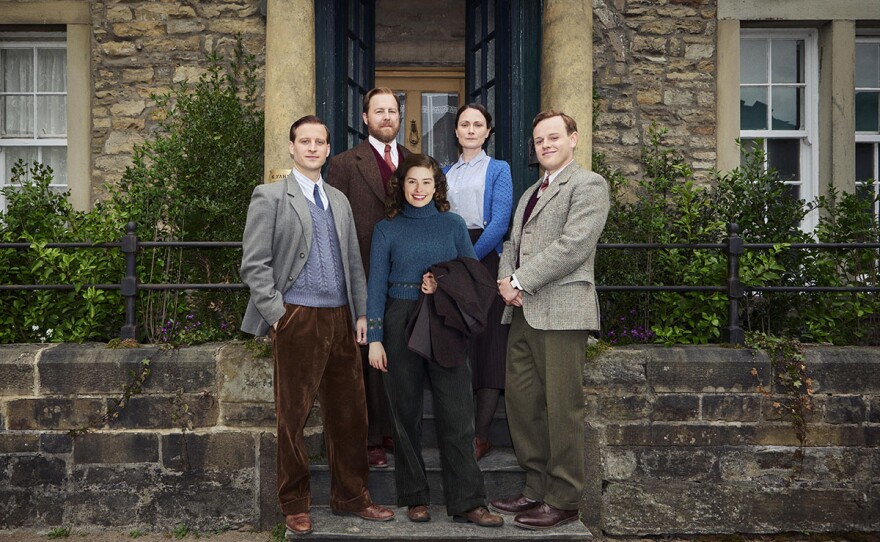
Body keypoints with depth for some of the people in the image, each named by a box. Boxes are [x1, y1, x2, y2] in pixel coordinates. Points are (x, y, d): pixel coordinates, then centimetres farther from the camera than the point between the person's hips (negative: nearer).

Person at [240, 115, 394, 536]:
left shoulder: (339, 200, 17)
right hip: (298, 320, -5)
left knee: (350, 411, 9)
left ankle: (350, 497, 25)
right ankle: (295, 505, 20)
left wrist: (361, 313, 10)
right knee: (293, 415, 4)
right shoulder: (271, 197, 0)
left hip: (341, 319, 5)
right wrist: (277, 315, -10)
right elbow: (255, 265, -5)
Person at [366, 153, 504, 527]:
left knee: (457, 413, -4)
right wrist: (374, 338, -5)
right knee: (406, 412, 5)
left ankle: (466, 501, 3)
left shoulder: (453, 225, 8)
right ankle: (415, 498, 18)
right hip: (400, 324, 0)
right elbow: (376, 286, 2)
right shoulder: (387, 229, 5)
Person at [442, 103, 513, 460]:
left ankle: (481, 434, -2)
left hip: (485, 260, -4)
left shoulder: (498, 169, 6)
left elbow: (499, 222, -6)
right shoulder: (446, 173, 19)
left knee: (487, 341, -6)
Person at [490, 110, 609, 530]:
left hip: (561, 310, -8)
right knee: (521, 400, 10)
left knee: (561, 408, -2)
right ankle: (537, 488, 23)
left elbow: (573, 245, -15)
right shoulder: (531, 193, 24)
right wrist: (507, 280, -1)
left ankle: (563, 500, 10)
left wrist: (521, 282, -14)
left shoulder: (588, 184, -3)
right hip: (522, 311, 8)